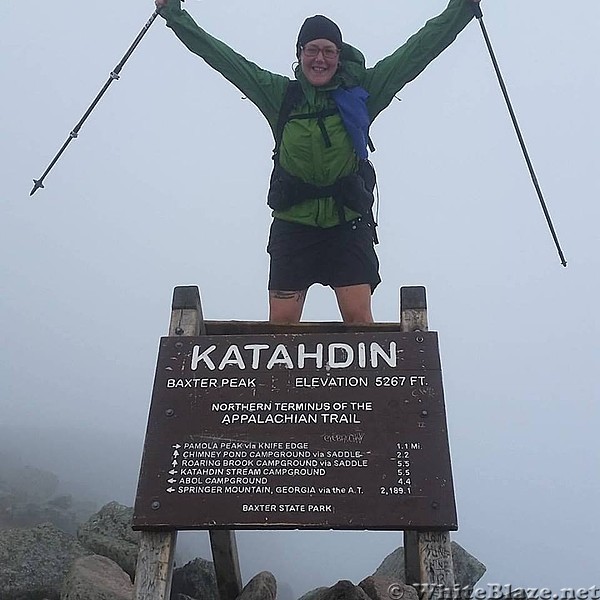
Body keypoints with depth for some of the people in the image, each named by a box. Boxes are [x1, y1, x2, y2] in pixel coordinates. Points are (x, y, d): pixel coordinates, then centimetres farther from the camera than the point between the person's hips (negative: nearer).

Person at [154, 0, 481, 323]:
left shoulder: (360, 92, 9)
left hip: (349, 224, -1)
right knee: (281, 322, -4)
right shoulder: (279, 94, 11)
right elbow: (221, 56, 14)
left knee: (358, 316, -12)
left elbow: (418, 49, 10)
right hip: (292, 223, 1)